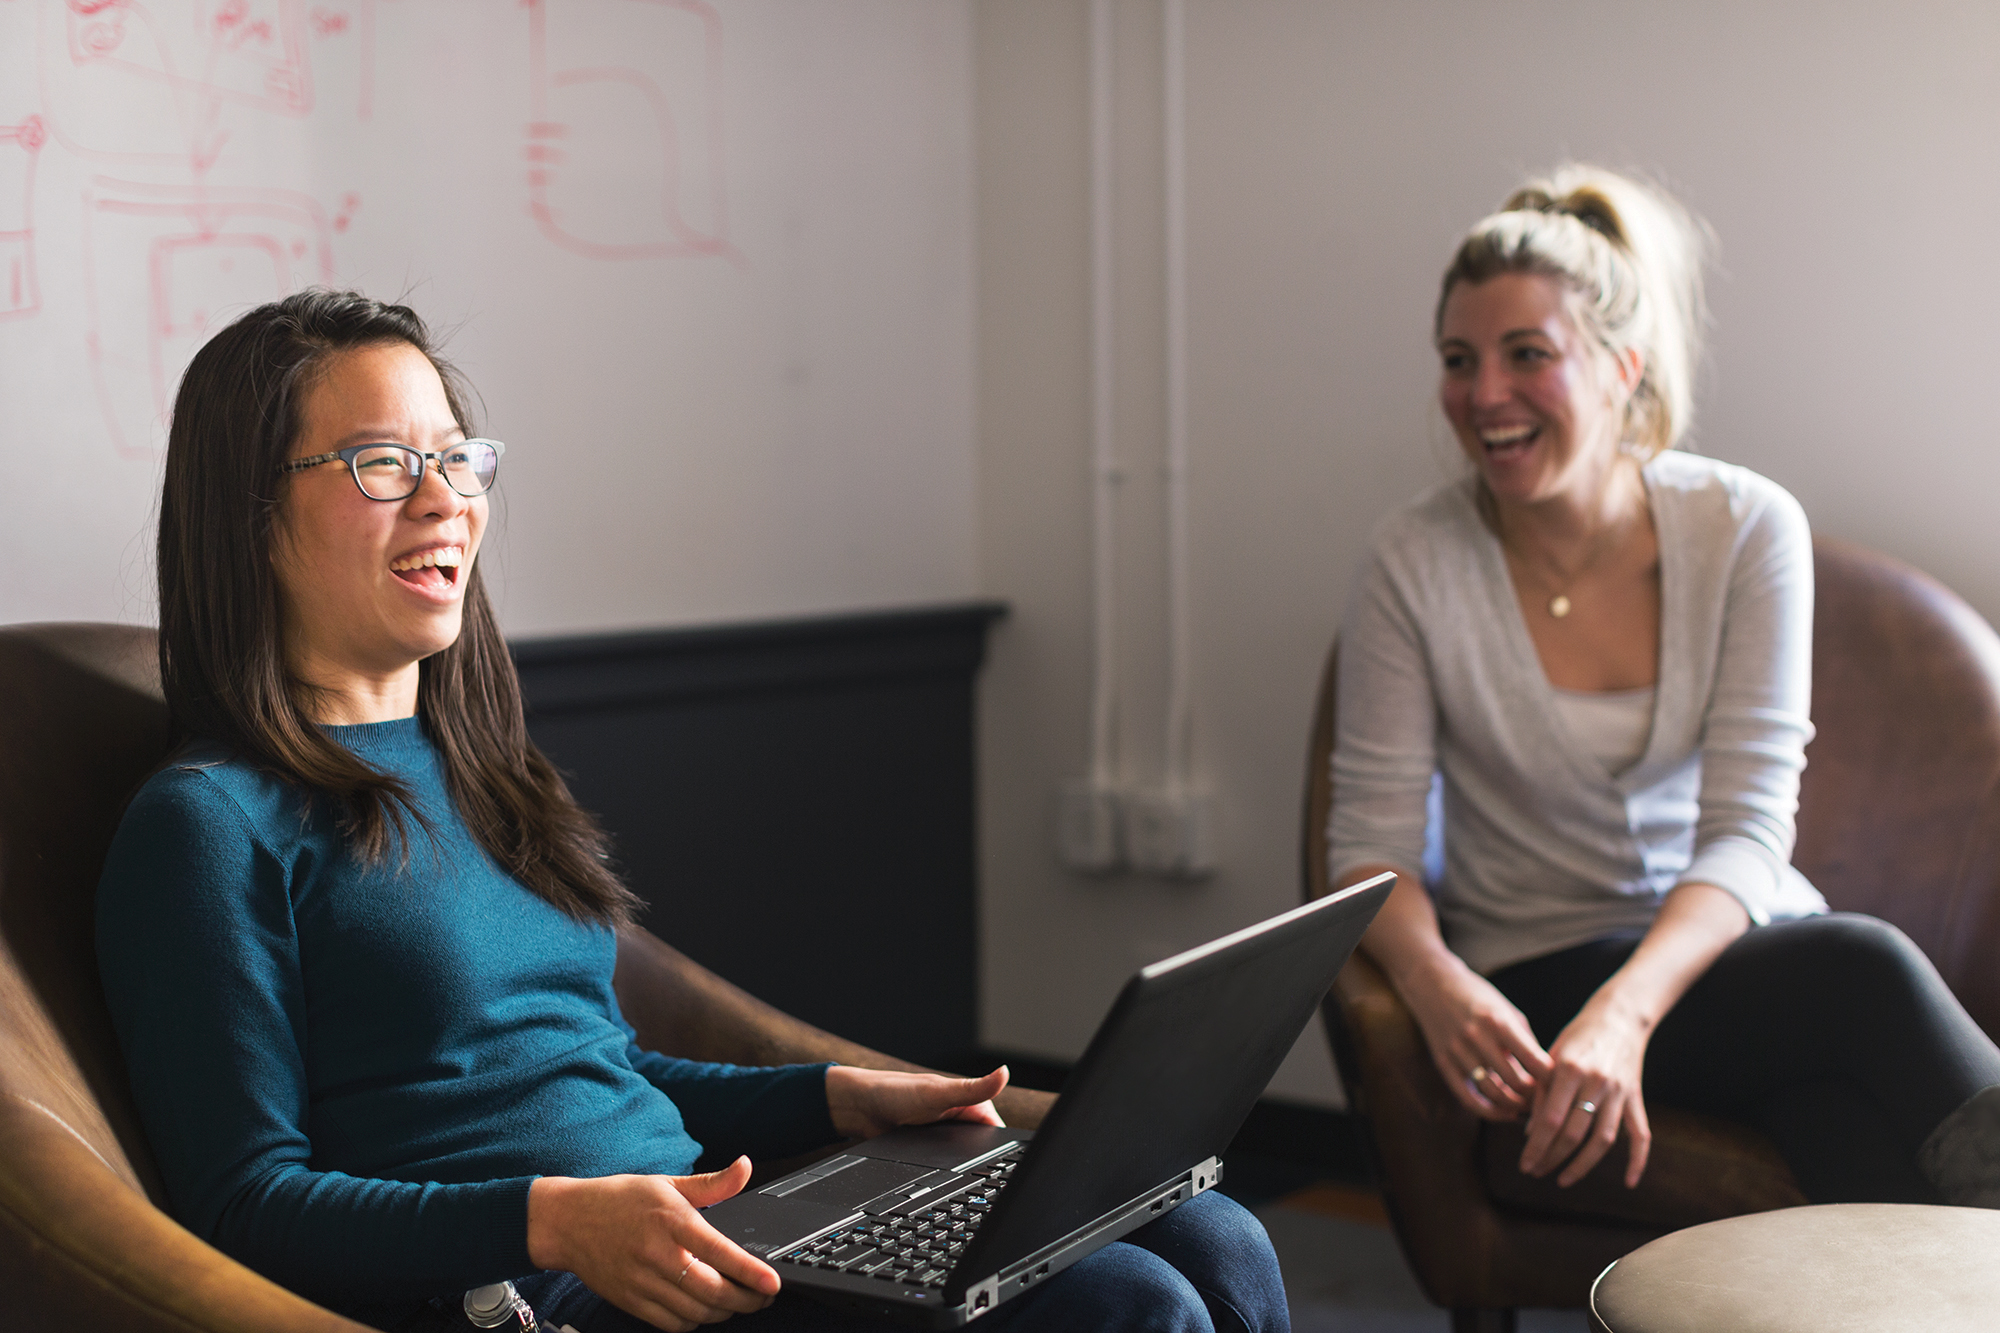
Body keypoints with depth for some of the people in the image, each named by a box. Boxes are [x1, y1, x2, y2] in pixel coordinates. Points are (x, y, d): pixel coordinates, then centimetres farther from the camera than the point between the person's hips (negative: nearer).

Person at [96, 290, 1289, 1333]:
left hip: (692, 1230, 8)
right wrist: (556, 1220, -22)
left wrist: (842, 1098, 12)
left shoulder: (480, 771, 21)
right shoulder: (213, 824, -4)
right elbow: (248, 1205, -9)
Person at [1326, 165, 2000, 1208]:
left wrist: (1628, 1006, -31)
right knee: (1868, 970, -31)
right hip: (1536, 977, -1)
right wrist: (1435, 981, -30)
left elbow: (1747, 830, -12)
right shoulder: (1415, 563, -7)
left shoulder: (1747, 528, -6)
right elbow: (1373, 833, -6)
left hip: (1730, 942, 2)